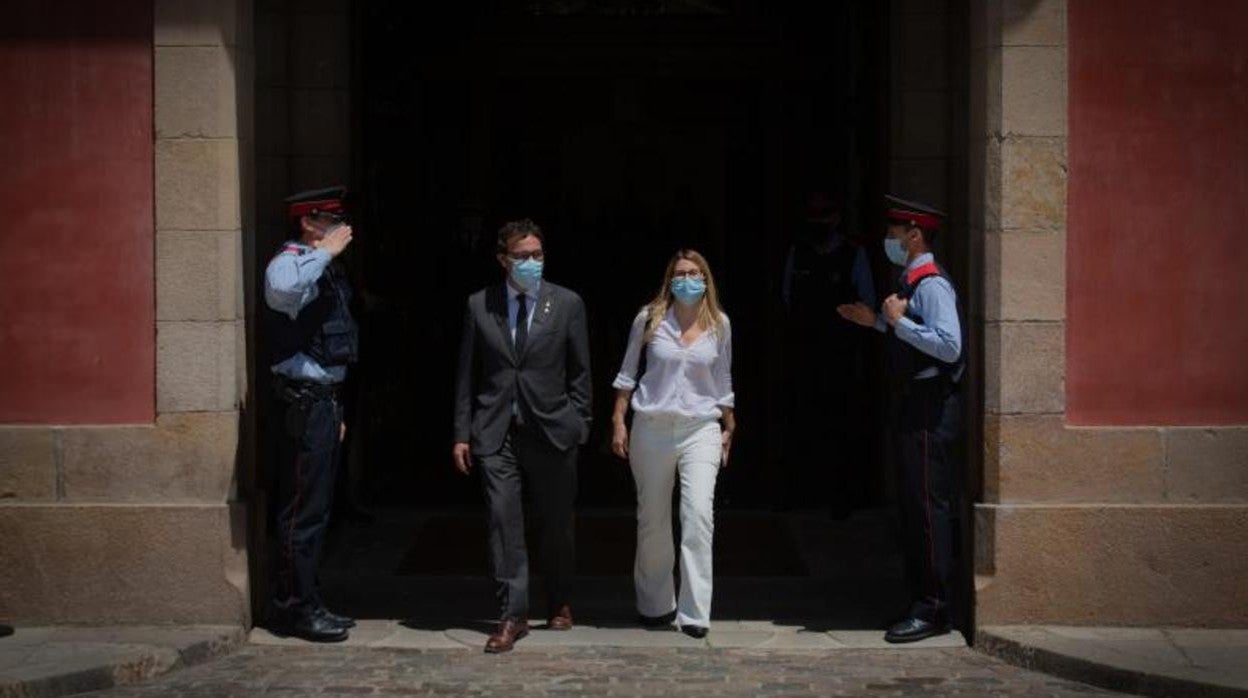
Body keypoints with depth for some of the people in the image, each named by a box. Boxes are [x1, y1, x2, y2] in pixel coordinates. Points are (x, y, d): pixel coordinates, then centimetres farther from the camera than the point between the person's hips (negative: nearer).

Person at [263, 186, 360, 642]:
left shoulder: (323, 268, 18)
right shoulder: (291, 262, -12)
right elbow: (282, 288, -41)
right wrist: (325, 253, -26)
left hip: (323, 401, 10)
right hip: (303, 403, -10)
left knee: (316, 507, 15)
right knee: (303, 510, -6)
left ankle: (303, 602, 23)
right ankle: (296, 609, 1)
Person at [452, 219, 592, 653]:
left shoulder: (567, 304, 2)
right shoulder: (479, 305, 4)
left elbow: (579, 372, 5)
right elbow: (467, 373, 6)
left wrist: (578, 426, 0)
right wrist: (462, 433, 2)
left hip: (552, 430, 0)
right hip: (496, 433, 0)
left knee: (557, 524, 11)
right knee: (504, 522, -6)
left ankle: (560, 604, 31)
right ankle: (512, 616, -1)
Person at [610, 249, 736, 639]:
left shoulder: (719, 324, 5)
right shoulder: (649, 319, 1)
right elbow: (627, 373, 8)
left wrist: (729, 428, 17)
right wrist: (618, 422, 4)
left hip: (701, 429, 0)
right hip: (652, 428, 0)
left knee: (699, 515, -15)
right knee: (652, 520, 7)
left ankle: (695, 614, -12)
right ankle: (656, 605, 25)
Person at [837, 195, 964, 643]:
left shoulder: (931, 284, -15)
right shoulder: (909, 282, 16)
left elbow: (949, 346, -25)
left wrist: (899, 321, -22)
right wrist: (877, 321, 17)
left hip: (929, 406, -11)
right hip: (911, 403, 11)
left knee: (928, 506, -7)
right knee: (911, 505, 15)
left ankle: (933, 610, -1)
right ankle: (922, 600, 24)